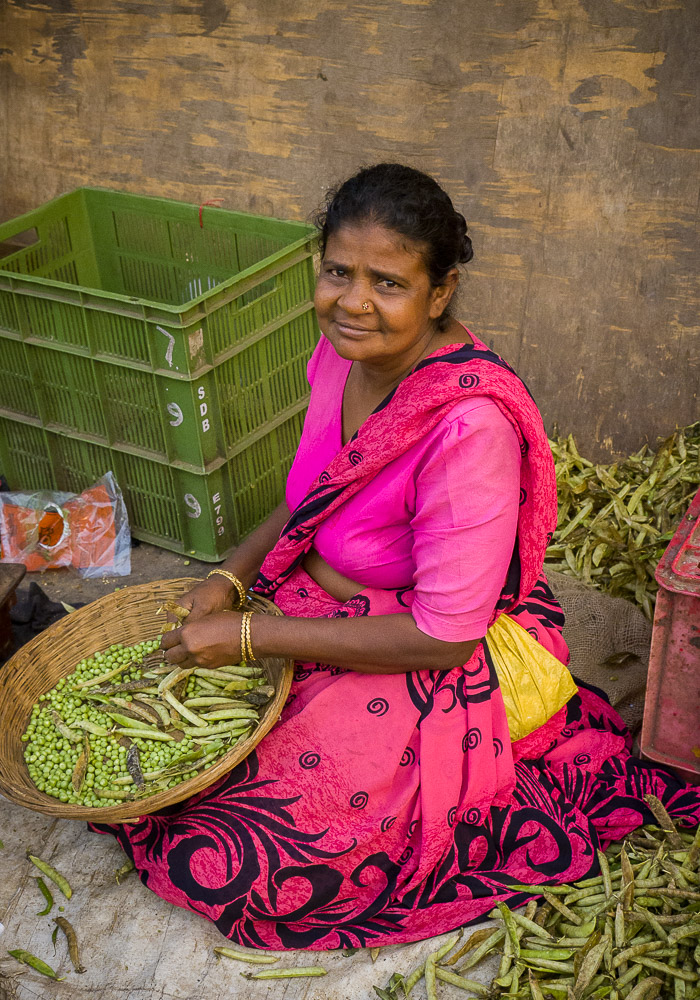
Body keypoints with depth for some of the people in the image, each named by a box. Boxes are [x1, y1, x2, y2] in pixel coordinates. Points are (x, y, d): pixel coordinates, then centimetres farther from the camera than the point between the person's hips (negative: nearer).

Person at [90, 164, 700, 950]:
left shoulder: (469, 425, -30)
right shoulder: (342, 353, -6)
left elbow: (444, 636, -26)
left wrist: (251, 636, -22)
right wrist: (231, 577, -5)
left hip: (426, 674, -8)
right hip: (318, 609, 8)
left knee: (222, 865, -14)